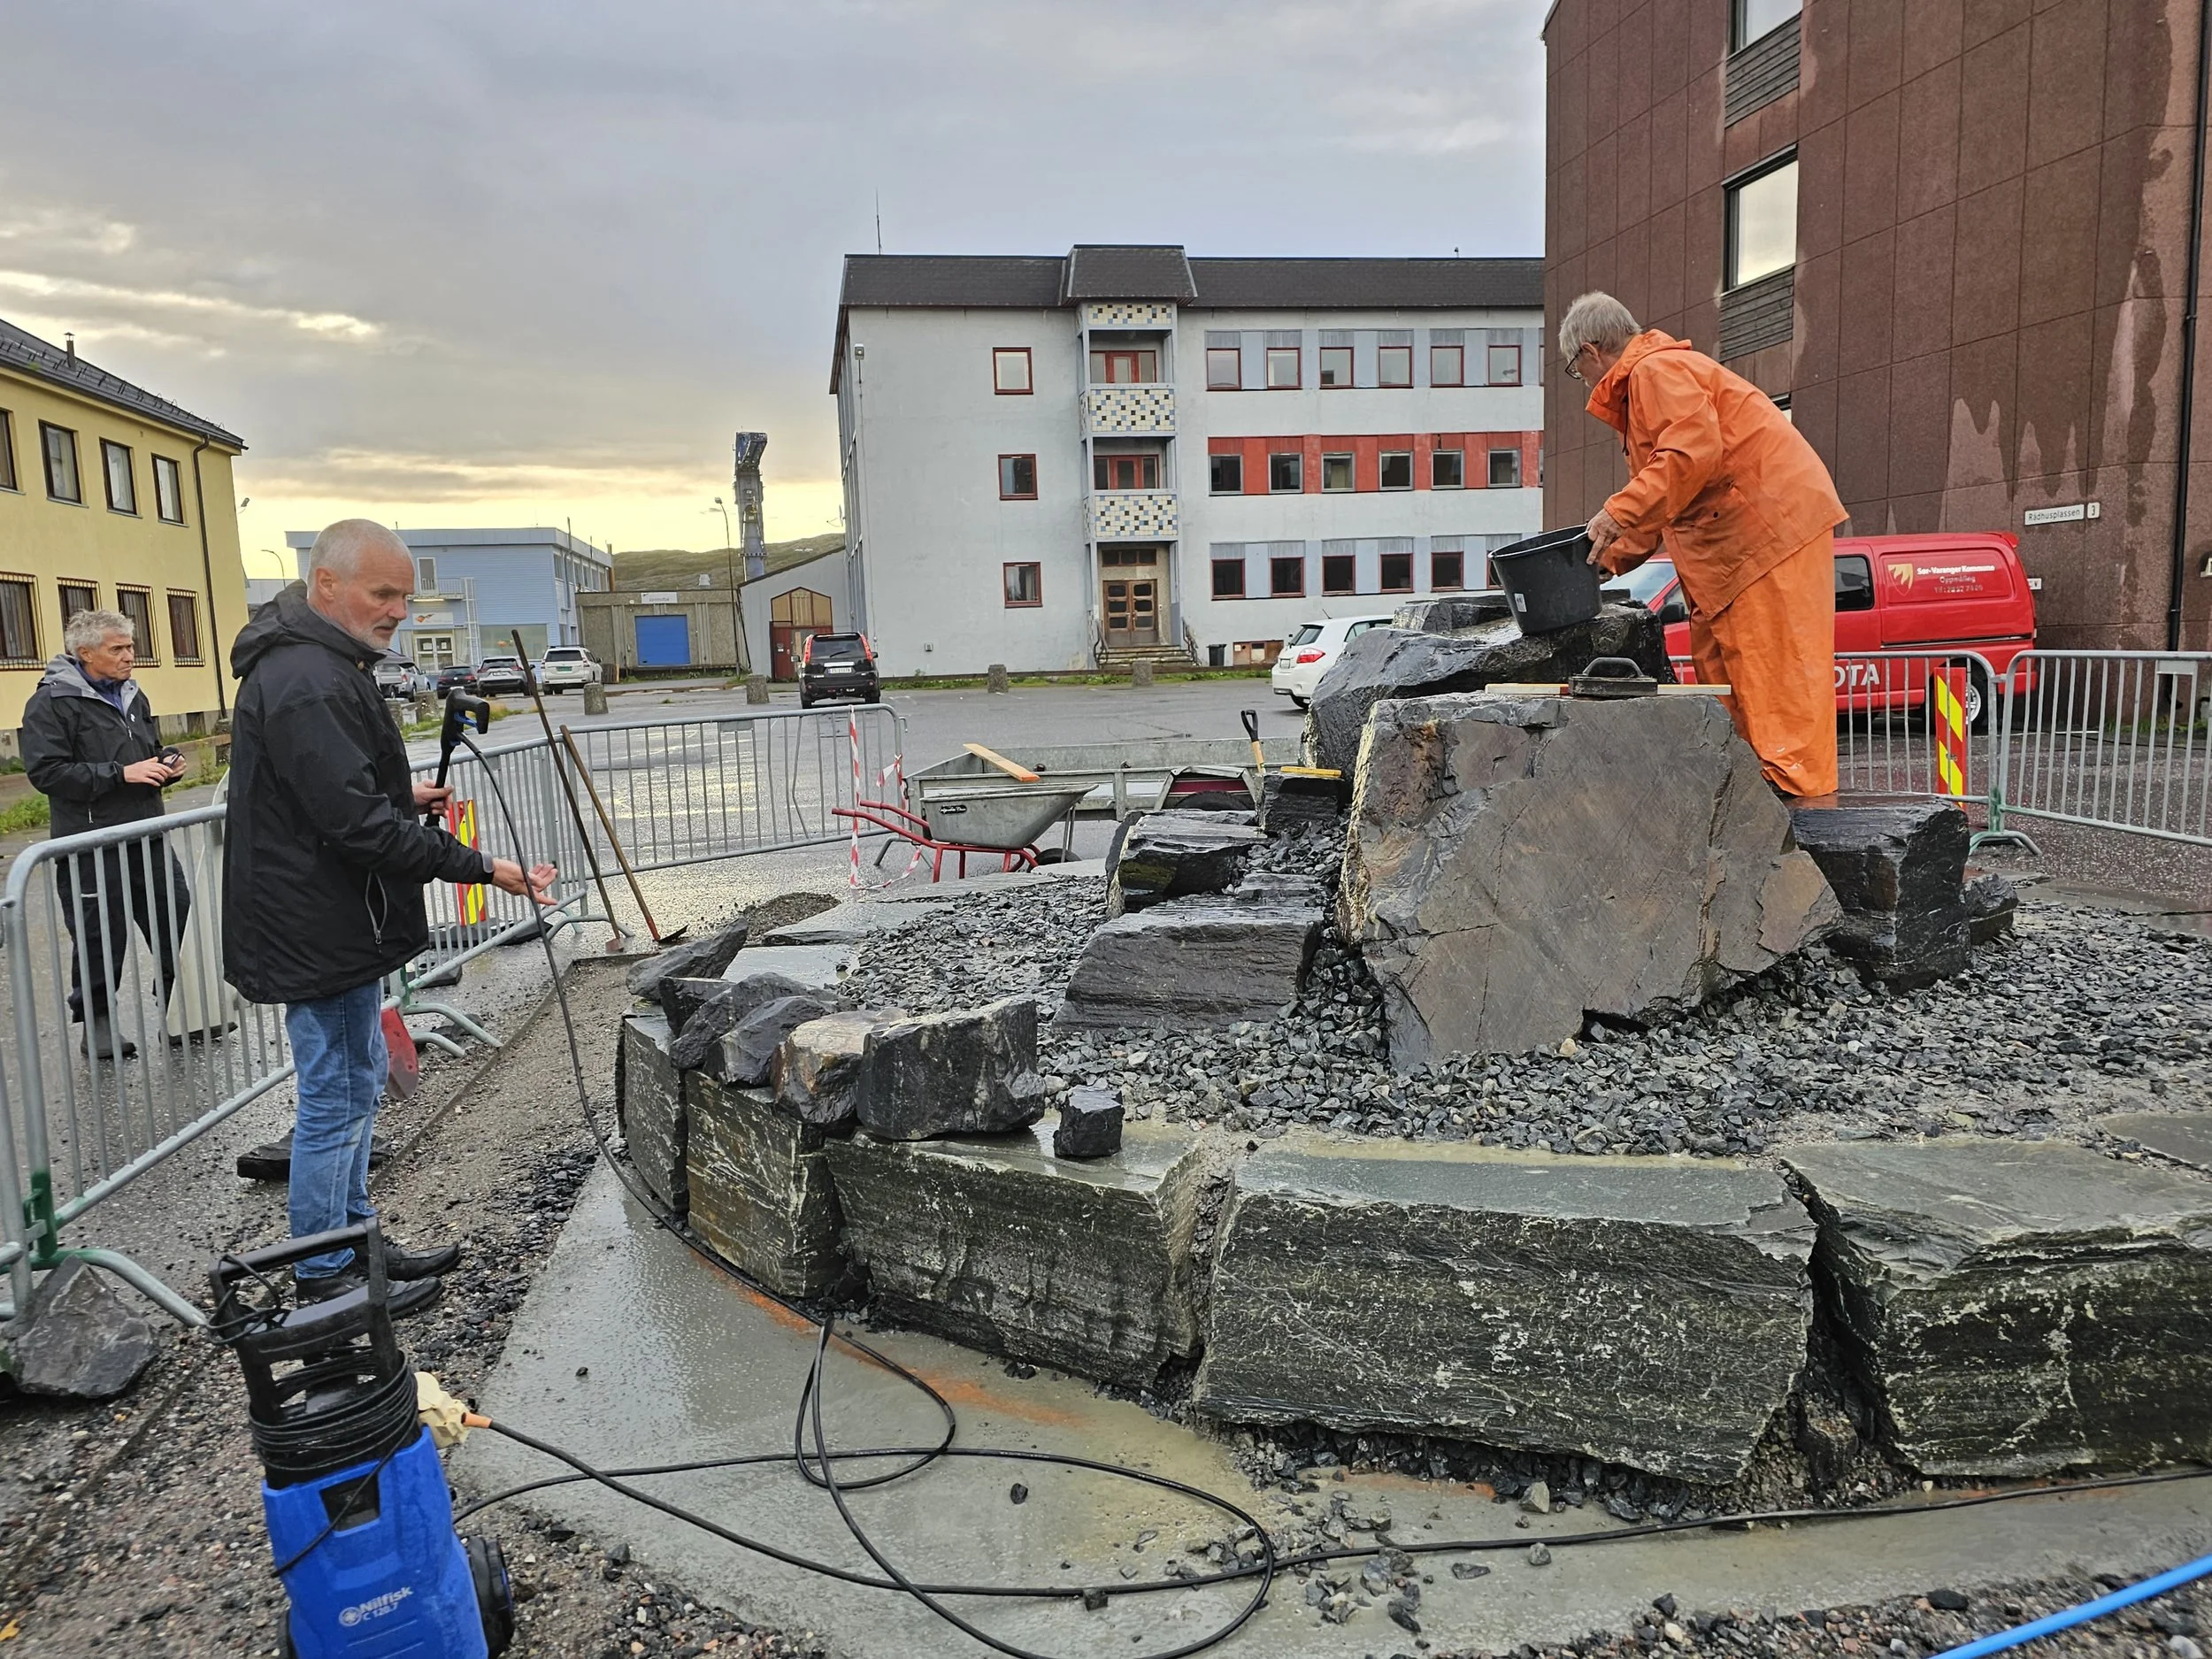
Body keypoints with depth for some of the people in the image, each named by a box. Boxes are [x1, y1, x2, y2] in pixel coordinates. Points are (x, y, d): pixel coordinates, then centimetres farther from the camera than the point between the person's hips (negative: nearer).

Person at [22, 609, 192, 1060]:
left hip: (146, 838, 7)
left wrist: (165, 764, 5)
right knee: (100, 939, 2)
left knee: (179, 926, 7)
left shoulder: (133, 697, 14)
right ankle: (96, 1025, 17)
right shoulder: (52, 702, -9)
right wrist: (121, 773, -21)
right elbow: (46, 771, -17)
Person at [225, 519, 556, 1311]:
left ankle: (356, 1242, 34)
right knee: (336, 1100, 1)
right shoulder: (307, 682, -23)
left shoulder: (317, 665, 13)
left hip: (332, 924, 11)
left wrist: (400, 794, 9)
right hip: (321, 932, -11)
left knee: (355, 1084, 20)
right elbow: (357, 824, -28)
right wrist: (480, 867, -24)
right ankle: (323, 1276, 15)